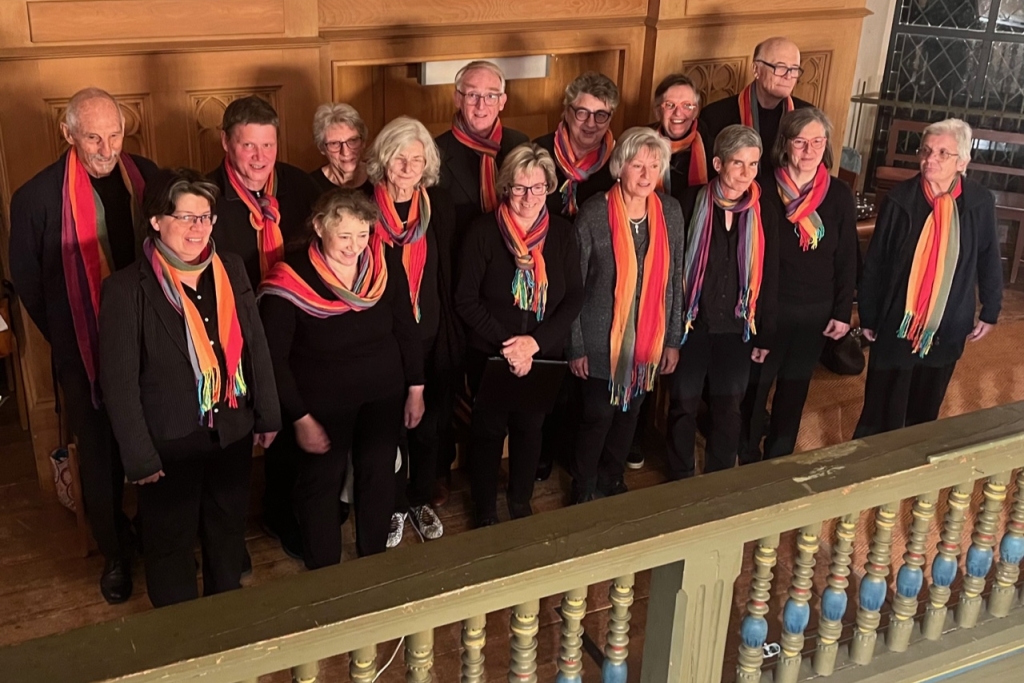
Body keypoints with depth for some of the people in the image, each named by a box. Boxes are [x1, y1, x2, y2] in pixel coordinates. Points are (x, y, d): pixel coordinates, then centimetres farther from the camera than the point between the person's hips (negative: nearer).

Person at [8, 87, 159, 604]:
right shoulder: (37, 197, -12)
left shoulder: (148, 178, -4)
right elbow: (26, 280, -1)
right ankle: (115, 551, 32)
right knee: (100, 456, 12)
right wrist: (66, 339, 2)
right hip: (85, 356, -2)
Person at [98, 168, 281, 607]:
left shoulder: (231, 270, -4)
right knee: (171, 545, 16)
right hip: (170, 441, -4)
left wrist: (268, 415, 6)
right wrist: (139, 456, -14)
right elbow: (118, 381, -15)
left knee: (229, 533, 23)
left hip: (232, 433, 5)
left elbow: (256, 346, 4)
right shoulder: (128, 288, -18)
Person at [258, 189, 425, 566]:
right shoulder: (291, 279, -20)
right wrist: (300, 418, -14)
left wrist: (415, 389, 5)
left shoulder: (387, 265, -10)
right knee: (321, 484, 10)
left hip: (384, 395, 3)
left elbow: (406, 329, 2)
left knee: (379, 477, 15)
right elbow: (274, 358, -15)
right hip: (322, 402, -3)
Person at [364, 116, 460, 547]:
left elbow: (447, 274, 1)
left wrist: (452, 334, -1)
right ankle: (395, 506, 33)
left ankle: (421, 500, 38)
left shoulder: (439, 206, -4)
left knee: (428, 423, 16)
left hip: (430, 336, 2)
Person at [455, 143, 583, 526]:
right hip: (489, 355, -2)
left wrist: (535, 341, -16)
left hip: (543, 356, 2)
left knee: (530, 429, 16)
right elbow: (466, 300, -11)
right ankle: (485, 514, 29)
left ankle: (521, 505, 39)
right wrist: (506, 343, -18)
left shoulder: (561, 232, -3)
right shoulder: (484, 231, -11)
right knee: (489, 431, 10)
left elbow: (575, 297, -4)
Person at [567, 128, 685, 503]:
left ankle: (612, 478, 43)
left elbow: (675, 278, 4)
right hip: (602, 339, -4)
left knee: (630, 410, 19)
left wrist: (673, 339, 7)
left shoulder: (671, 212, -4)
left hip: (649, 338, 4)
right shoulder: (593, 214, -16)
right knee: (599, 414, 5)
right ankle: (583, 487, 29)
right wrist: (576, 347, -7)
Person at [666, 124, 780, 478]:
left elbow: (770, 278, 4)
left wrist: (765, 335, 5)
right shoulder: (692, 203, -10)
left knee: (728, 408, 15)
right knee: (684, 405, 11)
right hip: (691, 324, -2)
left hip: (737, 328, 2)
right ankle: (679, 478, 31)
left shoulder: (765, 213, -2)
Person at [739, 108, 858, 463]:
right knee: (755, 387, 9)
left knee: (794, 389, 16)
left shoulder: (840, 195, -2)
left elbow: (846, 258, 3)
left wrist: (842, 312, 2)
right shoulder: (765, 189, -11)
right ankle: (746, 463, 26)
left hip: (815, 313, 3)